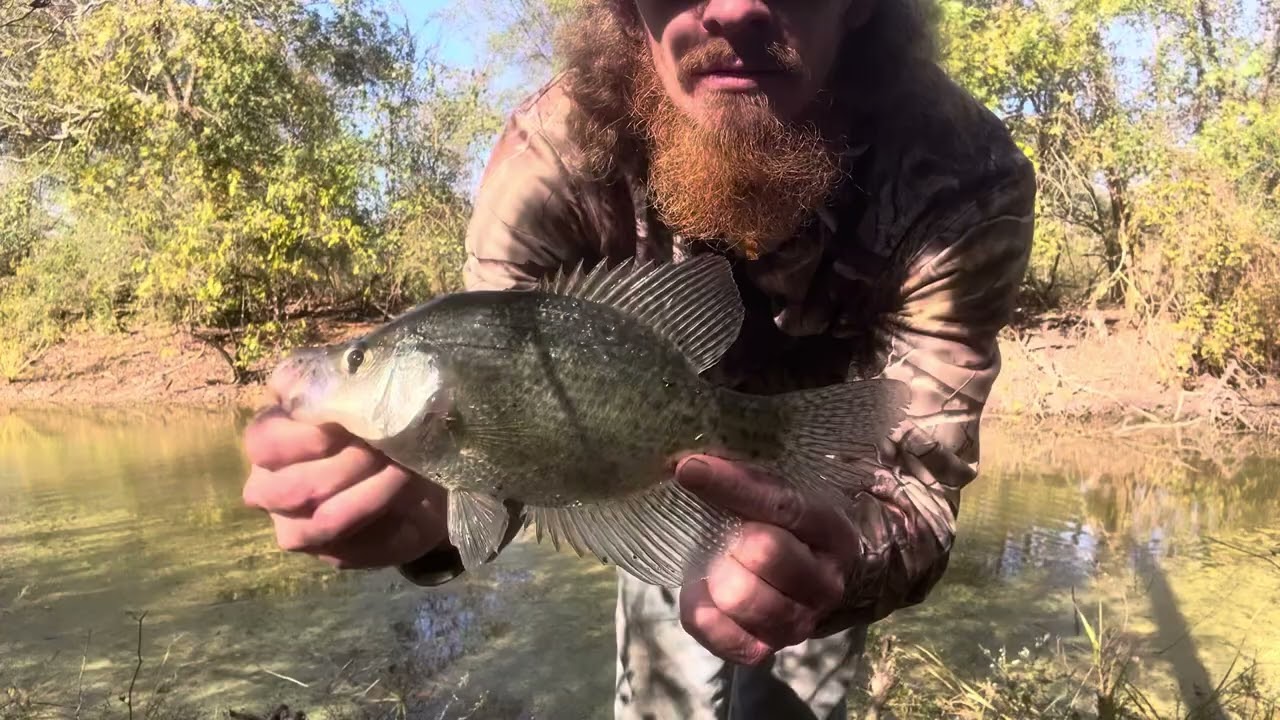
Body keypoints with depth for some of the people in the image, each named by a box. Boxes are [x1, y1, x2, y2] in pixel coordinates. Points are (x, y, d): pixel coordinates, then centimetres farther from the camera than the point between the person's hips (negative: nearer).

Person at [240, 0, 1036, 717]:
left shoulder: (963, 175, -35)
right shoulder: (556, 154, -32)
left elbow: (916, 481, -36)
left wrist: (843, 561, -60)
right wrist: (422, 492, -57)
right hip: (667, 477, 1)